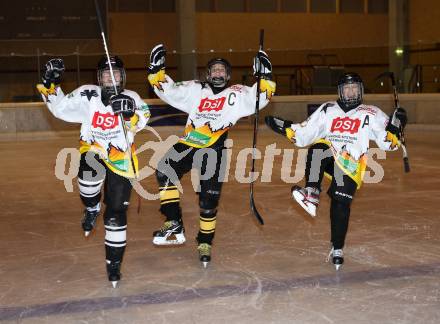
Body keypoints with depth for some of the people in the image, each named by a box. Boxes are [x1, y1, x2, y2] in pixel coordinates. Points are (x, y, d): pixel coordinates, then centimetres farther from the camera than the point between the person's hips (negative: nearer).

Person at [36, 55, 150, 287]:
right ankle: (92, 208, -1)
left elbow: (140, 122, -23)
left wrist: (129, 114, -43)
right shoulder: (88, 96, -2)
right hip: (92, 151, 0)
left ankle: (114, 262, 18)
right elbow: (60, 108, -3)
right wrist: (50, 85, -16)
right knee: (90, 175, -37)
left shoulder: (131, 98, -6)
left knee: (116, 214, -1)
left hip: (120, 159, 0)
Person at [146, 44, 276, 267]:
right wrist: (156, 69, 4)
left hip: (214, 150, -1)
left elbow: (261, 96, 2)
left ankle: (205, 242, 23)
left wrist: (264, 76, -11)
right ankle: (174, 225, -20)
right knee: (164, 171, -24)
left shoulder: (237, 94, 12)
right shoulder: (195, 90, 17)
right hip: (189, 143, 2)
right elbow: (166, 90, 15)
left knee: (209, 199, 2)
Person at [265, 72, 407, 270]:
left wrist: (395, 127, -12)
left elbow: (388, 143, 5)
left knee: (341, 204, -15)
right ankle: (311, 195, -39)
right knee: (318, 147, -31)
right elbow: (303, 136, 15)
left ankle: (337, 249, 2)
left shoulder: (371, 114, 10)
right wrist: (284, 127, 3)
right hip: (326, 159, 2)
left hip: (350, 166, -1)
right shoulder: (327, 110, 15)